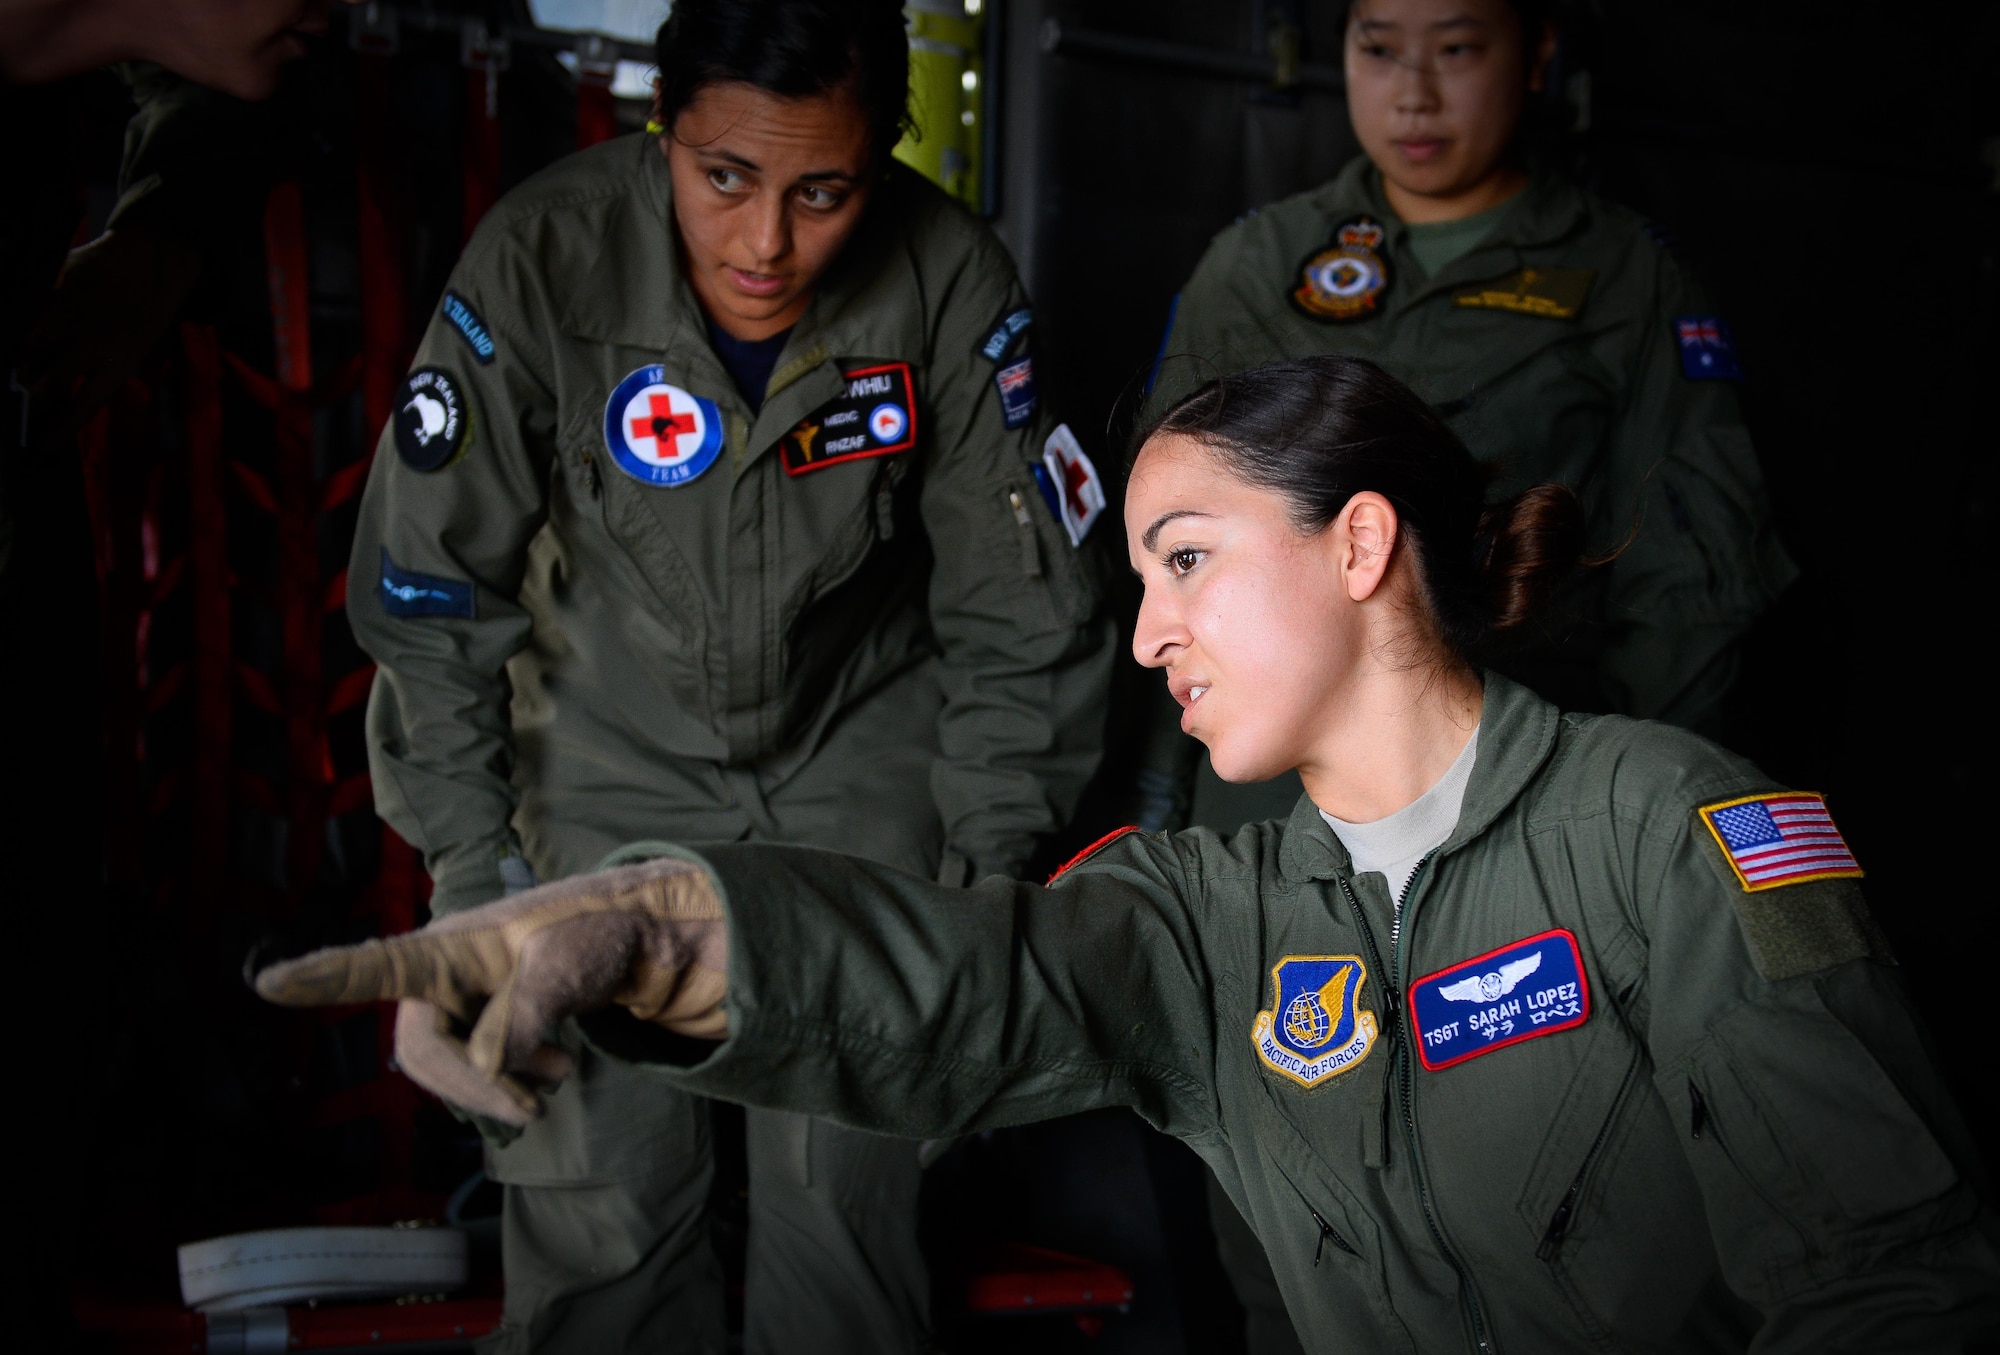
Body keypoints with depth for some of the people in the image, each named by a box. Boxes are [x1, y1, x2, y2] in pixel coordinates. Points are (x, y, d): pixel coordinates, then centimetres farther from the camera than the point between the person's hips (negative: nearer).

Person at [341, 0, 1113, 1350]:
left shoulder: (951, 284, -19)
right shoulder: (544, 260, -21)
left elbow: (1023, 618, -7)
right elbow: (432, 593, -10)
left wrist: (983, 873, -3)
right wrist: (470, 866, -8)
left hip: (860, 748, 0)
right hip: (605, 750, 0)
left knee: (847, 1192, -3)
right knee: (596, 1195, -4)